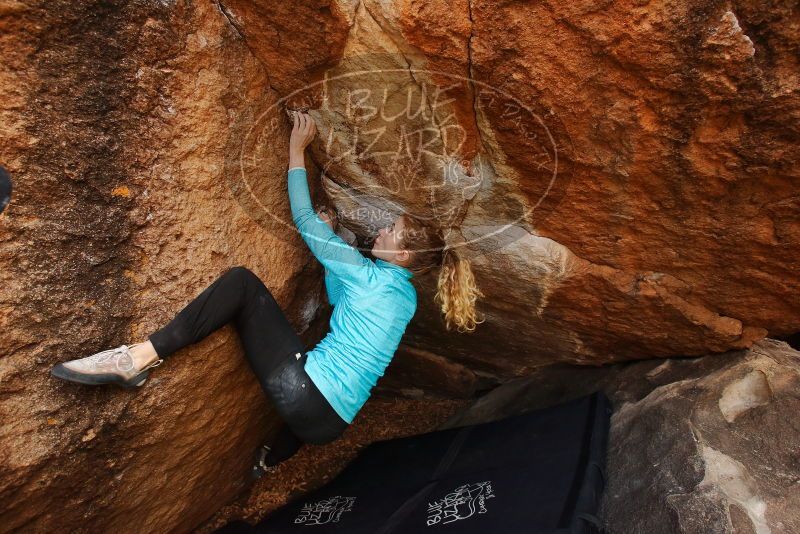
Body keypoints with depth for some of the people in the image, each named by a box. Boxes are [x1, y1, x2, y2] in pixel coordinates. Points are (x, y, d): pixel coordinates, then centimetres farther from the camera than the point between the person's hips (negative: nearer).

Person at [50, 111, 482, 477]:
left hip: (305, 391, -9)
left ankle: (139, 359, -16)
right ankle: (267, 463, 68)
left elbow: (304, 219, -1)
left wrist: (296, 150, 7)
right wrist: (332, 240, 25)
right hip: (330, 422, 9)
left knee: (242, 282, -12)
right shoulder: (406, 298, 15)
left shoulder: (370, 276, -7)